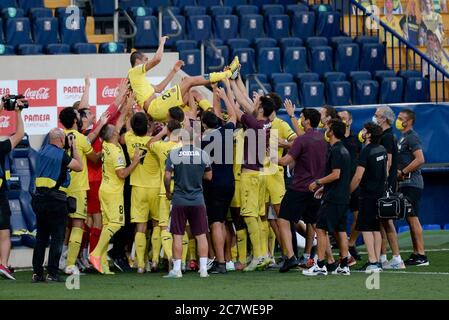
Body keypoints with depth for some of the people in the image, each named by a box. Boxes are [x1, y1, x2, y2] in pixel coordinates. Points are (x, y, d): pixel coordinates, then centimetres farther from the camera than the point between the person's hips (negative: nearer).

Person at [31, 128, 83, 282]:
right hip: (56, 199, -7)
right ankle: (52, 273, -5)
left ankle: (37, 272, 10)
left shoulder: (43, 152, 10)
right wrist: (74, 148, 5)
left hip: (39, 197, 7)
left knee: (41, 237, 12)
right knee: (57, 238, -1)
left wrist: (69, 148, 23)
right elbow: (79, 167, -4)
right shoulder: (61, 155, -11)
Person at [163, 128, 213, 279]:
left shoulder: (174, 154, -8)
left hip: (179, 200, -1)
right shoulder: (203, 154, -2)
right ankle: (203, 268, 4)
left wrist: (168, 191, 9)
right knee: (201, 235, 7)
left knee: (177, 235, 4)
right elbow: (209, 176, 8)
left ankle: (176, 270, 3)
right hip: (198, 200, 1)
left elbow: (167, 176, -8)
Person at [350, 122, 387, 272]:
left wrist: (348, 192, -8)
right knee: (376, 228, 12)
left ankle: (372, 261, -13)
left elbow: (358, 176, -18)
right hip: (380, 193, 8)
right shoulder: (382, 150, 9)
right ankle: (378, 261, 11)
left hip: (368, 194, -8)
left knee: (365, 227, -5)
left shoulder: (366, 151, -15)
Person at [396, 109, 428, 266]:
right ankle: (416, 253, 16)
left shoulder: (411, 137, -12)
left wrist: (402, 173, -17)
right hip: (406, 184, 10)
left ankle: (421, 256, -11)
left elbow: (420, 160, -23)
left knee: (413, 218, -11)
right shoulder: (403, 137, 19)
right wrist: (399, 172, 10)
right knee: (410, 219, 11)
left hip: (412, 184, -10)